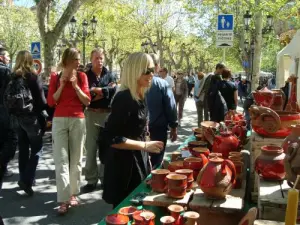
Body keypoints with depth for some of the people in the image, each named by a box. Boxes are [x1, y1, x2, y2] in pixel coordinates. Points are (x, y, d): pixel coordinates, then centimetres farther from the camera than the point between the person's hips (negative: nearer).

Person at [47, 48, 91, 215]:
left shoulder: (82, 76, 5)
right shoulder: (55, 77, 4)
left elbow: (87, 101, 0)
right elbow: (51, 102, -1)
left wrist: (75, 86, -11)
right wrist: (61, 85, -10)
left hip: (78, 121, 1)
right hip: (59, 121, -1)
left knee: (76, 159, 7)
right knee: (61, 160, -7)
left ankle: (72, 194, 19)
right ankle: (63, 200, -7)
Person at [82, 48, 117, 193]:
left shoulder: (110, 75, 8)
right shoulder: (86, 76, 3)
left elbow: (113, 91, -9)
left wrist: (96, 90, -11)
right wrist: (105, 91, -12)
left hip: (107, 114, 1)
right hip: (91, 114, -1)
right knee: (90, 149, 3)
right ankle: (91, 180, 13)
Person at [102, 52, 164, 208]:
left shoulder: (140, 96, 8)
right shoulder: (124, 98, -21)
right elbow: (112, 139, -25)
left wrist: (146, 159, 17)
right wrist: (145, 145, -25)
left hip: (139, 161, 9)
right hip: (124, 166, -9)